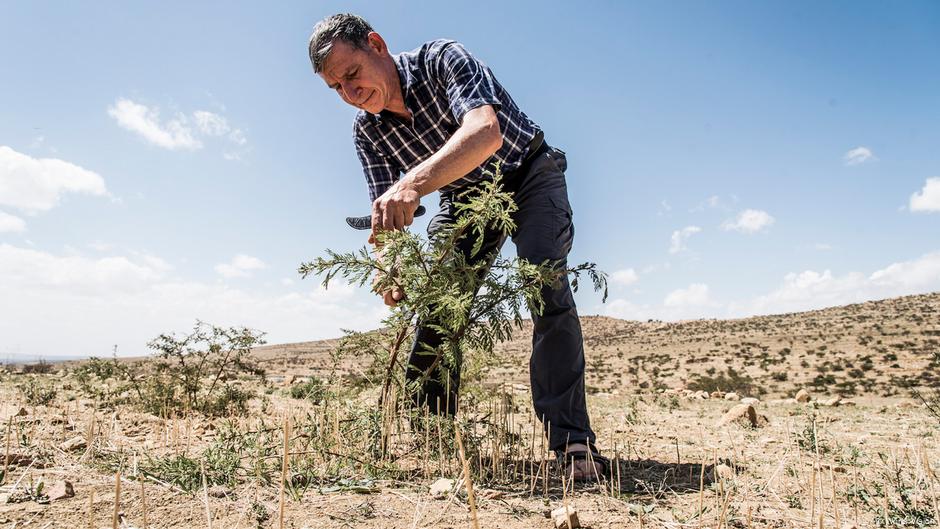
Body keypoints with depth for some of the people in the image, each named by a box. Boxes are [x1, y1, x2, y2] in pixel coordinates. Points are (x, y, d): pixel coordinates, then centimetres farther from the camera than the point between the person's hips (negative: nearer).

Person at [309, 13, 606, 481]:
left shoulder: (442, 59, -26)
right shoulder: (366, 131, -9)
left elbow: (485, 130, -46)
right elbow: (385, 216, -13)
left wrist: (413, 184, -62)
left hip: (527, 175, -5)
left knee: (545, 284, -26)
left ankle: (572, 441, -24)